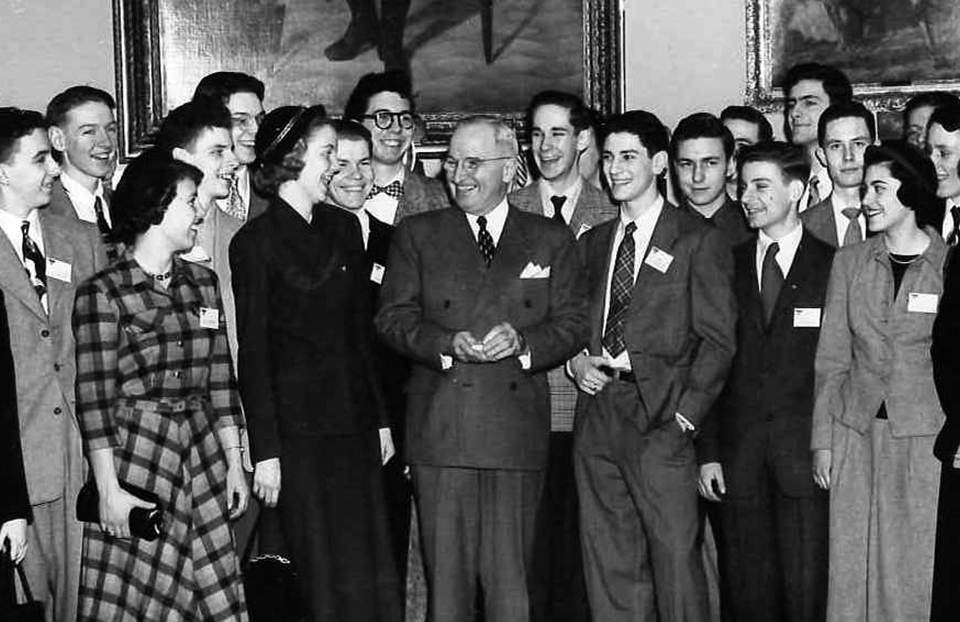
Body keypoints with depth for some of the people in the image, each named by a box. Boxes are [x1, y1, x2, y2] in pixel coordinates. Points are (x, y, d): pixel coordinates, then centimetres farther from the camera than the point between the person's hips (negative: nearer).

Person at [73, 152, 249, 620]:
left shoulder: (202, 283, 10)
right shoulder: (102, 293, -8)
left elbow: (220, 380, 11)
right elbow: (94, 398, -9)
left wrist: (234, 463, 9)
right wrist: (108, 489, -12)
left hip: (203, 450, 5)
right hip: (134, 454, -5)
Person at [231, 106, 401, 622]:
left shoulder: (343, 228, 11)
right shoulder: (255, 242, -6)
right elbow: (252, 353, -7)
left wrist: (381, 419, 12)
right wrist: (265, 451, -11)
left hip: (355, 424, 5)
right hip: (299, 428, -5)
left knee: (373, 574, 5)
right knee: (324, 575, 3)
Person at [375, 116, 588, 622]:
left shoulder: (551, 240, 13)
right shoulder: (417, 235, 12)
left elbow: (572, 324, 8)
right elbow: (392, 318, 4)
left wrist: (522, 341, -12)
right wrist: (448, 343, -14)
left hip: (519, 432, 0)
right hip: (440, 427, 0)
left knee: (511, 576, 2)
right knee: (446, 575, 2)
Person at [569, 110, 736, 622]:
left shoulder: (698, 240, 1)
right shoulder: (592, 243, 18)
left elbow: (717, 339, -3)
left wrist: (685, 416, -11)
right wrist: (576, 361, 1)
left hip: (660, 414, -5)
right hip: (596, 412, 5)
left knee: (675, 556, -7)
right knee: (607, 564, 6)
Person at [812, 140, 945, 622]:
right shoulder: (849, 262, 6)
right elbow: (831, 360, 8)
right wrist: (823, 440, 3)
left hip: (926, 437, -2)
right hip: (856, 434, 3)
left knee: (915, 569, 2)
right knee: (850, 567, 5)